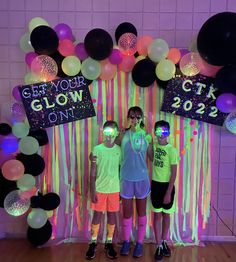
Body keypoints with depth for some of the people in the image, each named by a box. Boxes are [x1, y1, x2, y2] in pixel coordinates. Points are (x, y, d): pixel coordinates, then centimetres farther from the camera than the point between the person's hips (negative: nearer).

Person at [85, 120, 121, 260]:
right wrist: (92, 191, -8)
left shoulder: (119, 150, -1)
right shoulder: (97, 149, -7)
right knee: (97, 215, 8)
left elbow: (121, 170, 5)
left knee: (112, 215, 10)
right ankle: (93, 243, 26)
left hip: (114, 189, 2)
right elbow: (93, 172, -5)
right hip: (100, 189, -2)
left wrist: (122, 189, 5)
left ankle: (109, 243, 27)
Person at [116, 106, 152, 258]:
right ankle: (126, 242, 30)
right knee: (127, 212, 11)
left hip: (142, 179, 0)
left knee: (141, 212, 12)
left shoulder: (147, 136, -2)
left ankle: (139, 243, 28)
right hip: (126, 179, 0)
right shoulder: (123, 135, -4)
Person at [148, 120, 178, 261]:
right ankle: (159, 245, 18)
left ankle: (164, 242, 31)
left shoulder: (172, 150, -15)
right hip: (155, 184, 4)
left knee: (166, 215, 12)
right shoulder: (154, 145, 0)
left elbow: (174, 173, -14)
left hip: (167, 185, -3)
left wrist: (168, 193, -15)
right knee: (157, 214, 8)